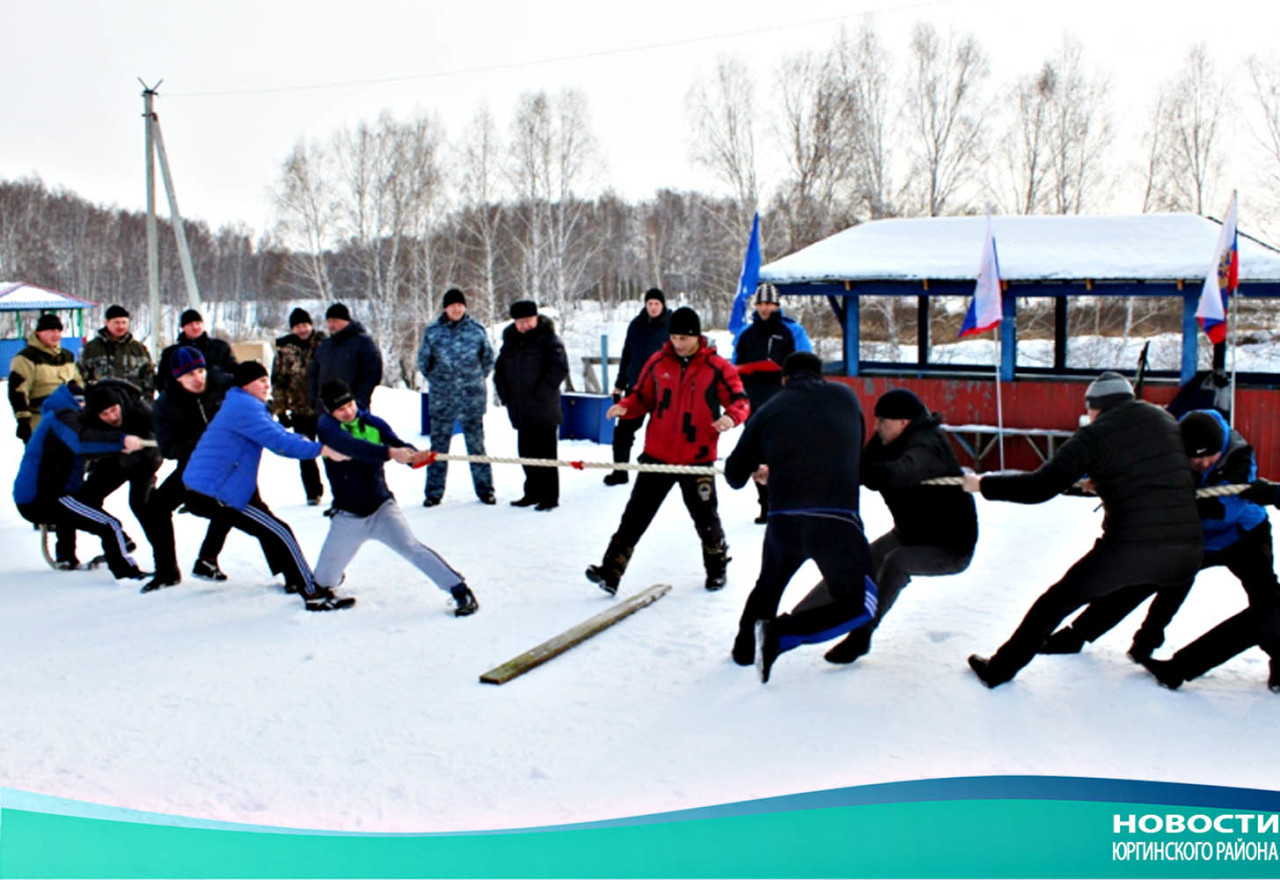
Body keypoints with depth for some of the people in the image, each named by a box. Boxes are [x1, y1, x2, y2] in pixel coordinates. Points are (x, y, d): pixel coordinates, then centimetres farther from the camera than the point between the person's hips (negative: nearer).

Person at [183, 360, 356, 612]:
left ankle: (295, 579, 36)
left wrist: (315, 446, -7)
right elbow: (278, 441, -24)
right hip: (213, 496, -11)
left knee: (271, 528, 24)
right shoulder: (244, 407, -17)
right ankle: (314, 594, -9)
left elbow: (280, 435, 10)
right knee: (279, 532, -11)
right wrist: (321, 449, -25)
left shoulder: (250, 406, 17)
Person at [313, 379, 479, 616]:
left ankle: (460, 590, -20)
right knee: (323, 581, 9)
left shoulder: (372, 422, 0)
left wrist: (414, 455, -37)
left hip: (382, 508, 0)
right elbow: (349, 446, -30)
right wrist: (389, 452, -44)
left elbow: (398, 445, -13)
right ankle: (334, 573, 45)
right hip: (348, 516, 0)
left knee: (410, 547, -23)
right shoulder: (326, 426, -10)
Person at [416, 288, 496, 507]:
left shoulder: (476, 330, -1)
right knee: (438, 444, 5)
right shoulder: (433, 331, -1)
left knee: (476, 444, 5)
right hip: (442, 398, 0)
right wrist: (437, 380, 13)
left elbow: (488, 358, 10)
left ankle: (485, 489, 14)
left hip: (473, 398, 0)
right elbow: (423, 361, 10)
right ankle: (434, 491, 13)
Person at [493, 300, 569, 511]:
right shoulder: (510, 342, 13)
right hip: (521, 411, 6)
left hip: (544, 411, -6)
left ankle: (549, 496, 2)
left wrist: (540, 394, -17)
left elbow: (559, 369, -16)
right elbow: (499, 370, 22)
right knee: (526, 453, 13)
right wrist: (504, 395, 9)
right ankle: (533, 493, 24)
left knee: (545, 454, -4)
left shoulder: (548, 340, -6)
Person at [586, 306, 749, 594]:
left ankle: (717, 567, 36)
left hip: (697, 459, -2)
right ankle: (610, 571, 6)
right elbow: (642, 398, 10)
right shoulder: (658, 362, 2)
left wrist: (731, 416, -27)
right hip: (657, 455, 2)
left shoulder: (717, 367, -7)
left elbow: (740, 401, -5)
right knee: (636, 514, 3)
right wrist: (624, 407, -11)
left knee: (705, 517, 12)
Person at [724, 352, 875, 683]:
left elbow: (735, 475, 15)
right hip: (837, 521, -3)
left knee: (770, 583, 31)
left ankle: (745, 644, 42)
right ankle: (779, 633, -4)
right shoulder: (846, 396, 12)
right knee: (859, 603, 11)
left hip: (783, 520, 3)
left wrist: (757, 472, 40)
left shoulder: (769, 409, 11)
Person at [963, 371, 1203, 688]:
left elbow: (1039, 487, -3)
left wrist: (984, 484, 8)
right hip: (1187, 550, 4)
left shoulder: (1094, 435, 0)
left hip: (1129, 550, -4)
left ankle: (999, 669, 20)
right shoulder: (1166, 421, 14)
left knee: (1057, 600, 14)